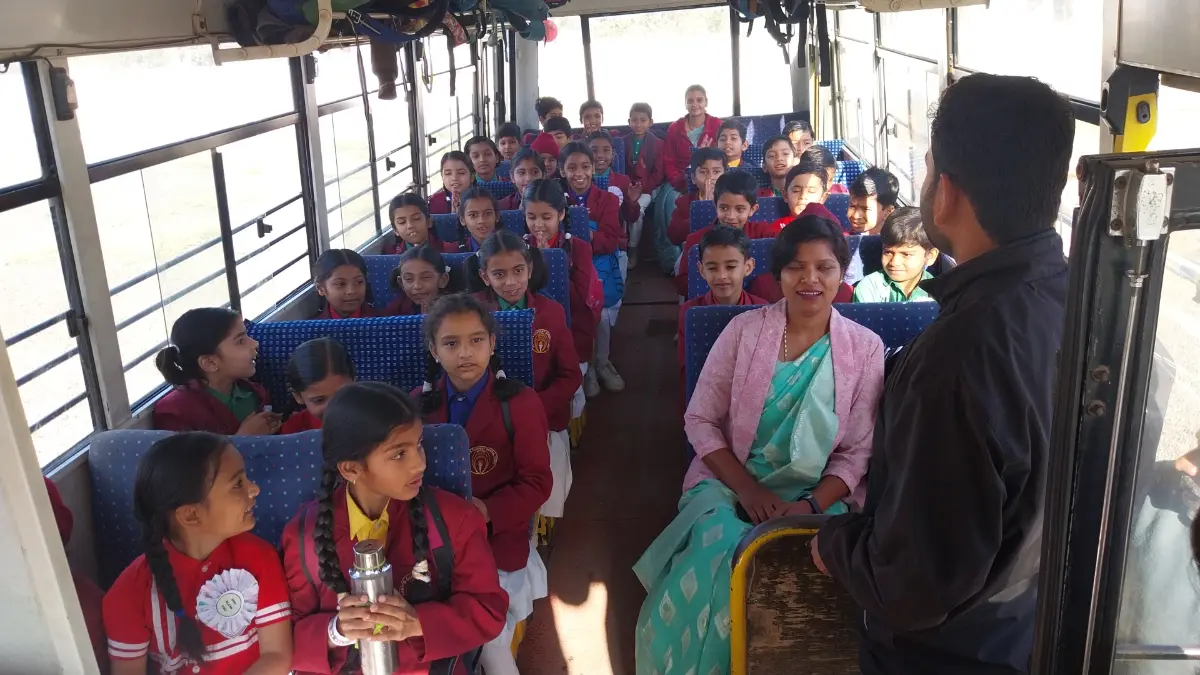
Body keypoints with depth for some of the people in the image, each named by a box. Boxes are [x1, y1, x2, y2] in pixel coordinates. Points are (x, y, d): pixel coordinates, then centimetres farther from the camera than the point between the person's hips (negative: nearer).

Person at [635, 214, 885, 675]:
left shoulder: (865, 348, 1)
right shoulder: (744, 329, 1)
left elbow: (857, 453, 1)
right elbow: (700, 420, 0)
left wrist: (810, 506, -16)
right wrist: (747, 489, -12)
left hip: (817, 499, 0)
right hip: (729, 485, 1)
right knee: (706, 574, -27)